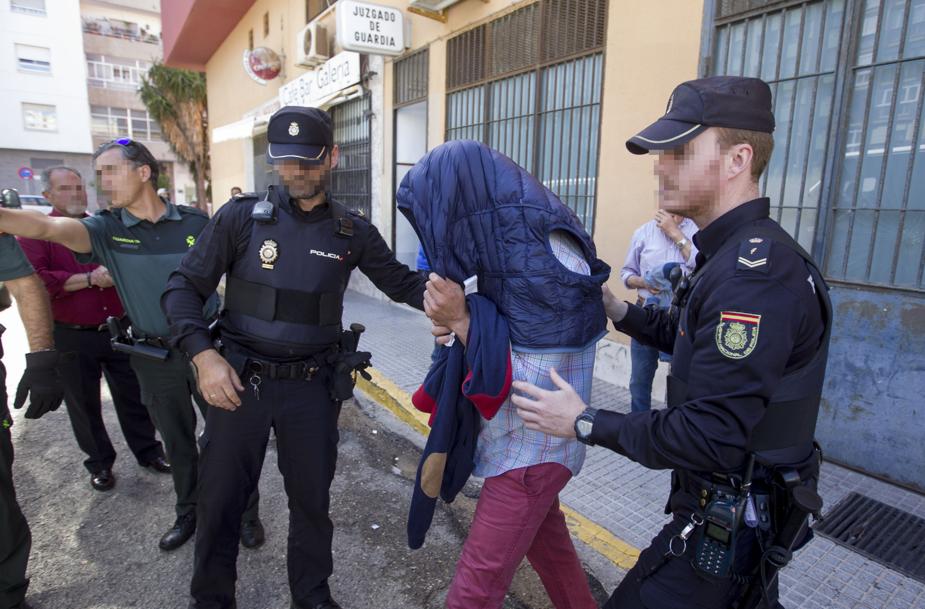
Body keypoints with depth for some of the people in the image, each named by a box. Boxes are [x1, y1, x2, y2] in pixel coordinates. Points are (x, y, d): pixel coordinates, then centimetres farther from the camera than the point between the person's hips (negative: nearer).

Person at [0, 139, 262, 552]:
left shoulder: (196, 223, -7)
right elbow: (46, 227, -23)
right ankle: (188, 514, 40)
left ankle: (247, 513, 27)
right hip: (154, 359, 2)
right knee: (177, 443, 18)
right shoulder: (106, 229, -4)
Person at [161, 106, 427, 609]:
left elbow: (402, 283, 8)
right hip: (238, 379, 0)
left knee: (311, 499, 15)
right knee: (219, 498, 13)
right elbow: (183, 288, -2)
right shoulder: (241, 216, -5)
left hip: (313, 386, 1)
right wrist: (204, 355, -16)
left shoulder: (352, 232, 0)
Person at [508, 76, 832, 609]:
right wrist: (619, 311, 4)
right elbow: (701, 340, 16)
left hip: (729, 523, -9)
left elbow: (709, 437, -31)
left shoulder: (754, 273, -30)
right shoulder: (748, 255, 4)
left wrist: (586, 423, -22)